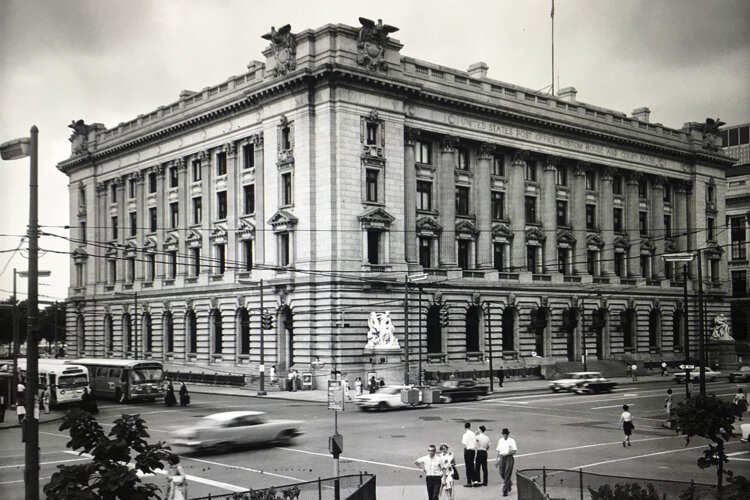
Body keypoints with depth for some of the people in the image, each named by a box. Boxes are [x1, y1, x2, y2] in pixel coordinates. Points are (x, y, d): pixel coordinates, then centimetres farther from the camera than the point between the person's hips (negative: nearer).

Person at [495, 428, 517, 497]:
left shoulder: (512, 441, -1)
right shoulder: (500, 440, 12)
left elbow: (514, 451, -5)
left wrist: (507, 454, -17)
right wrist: (498, 460, 12)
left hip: (509, 458, -4)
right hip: (502, 458, 4)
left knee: (507, 475, -7)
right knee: (502, 473, 3)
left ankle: (505, 491, -4)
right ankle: (509, 483, 32)